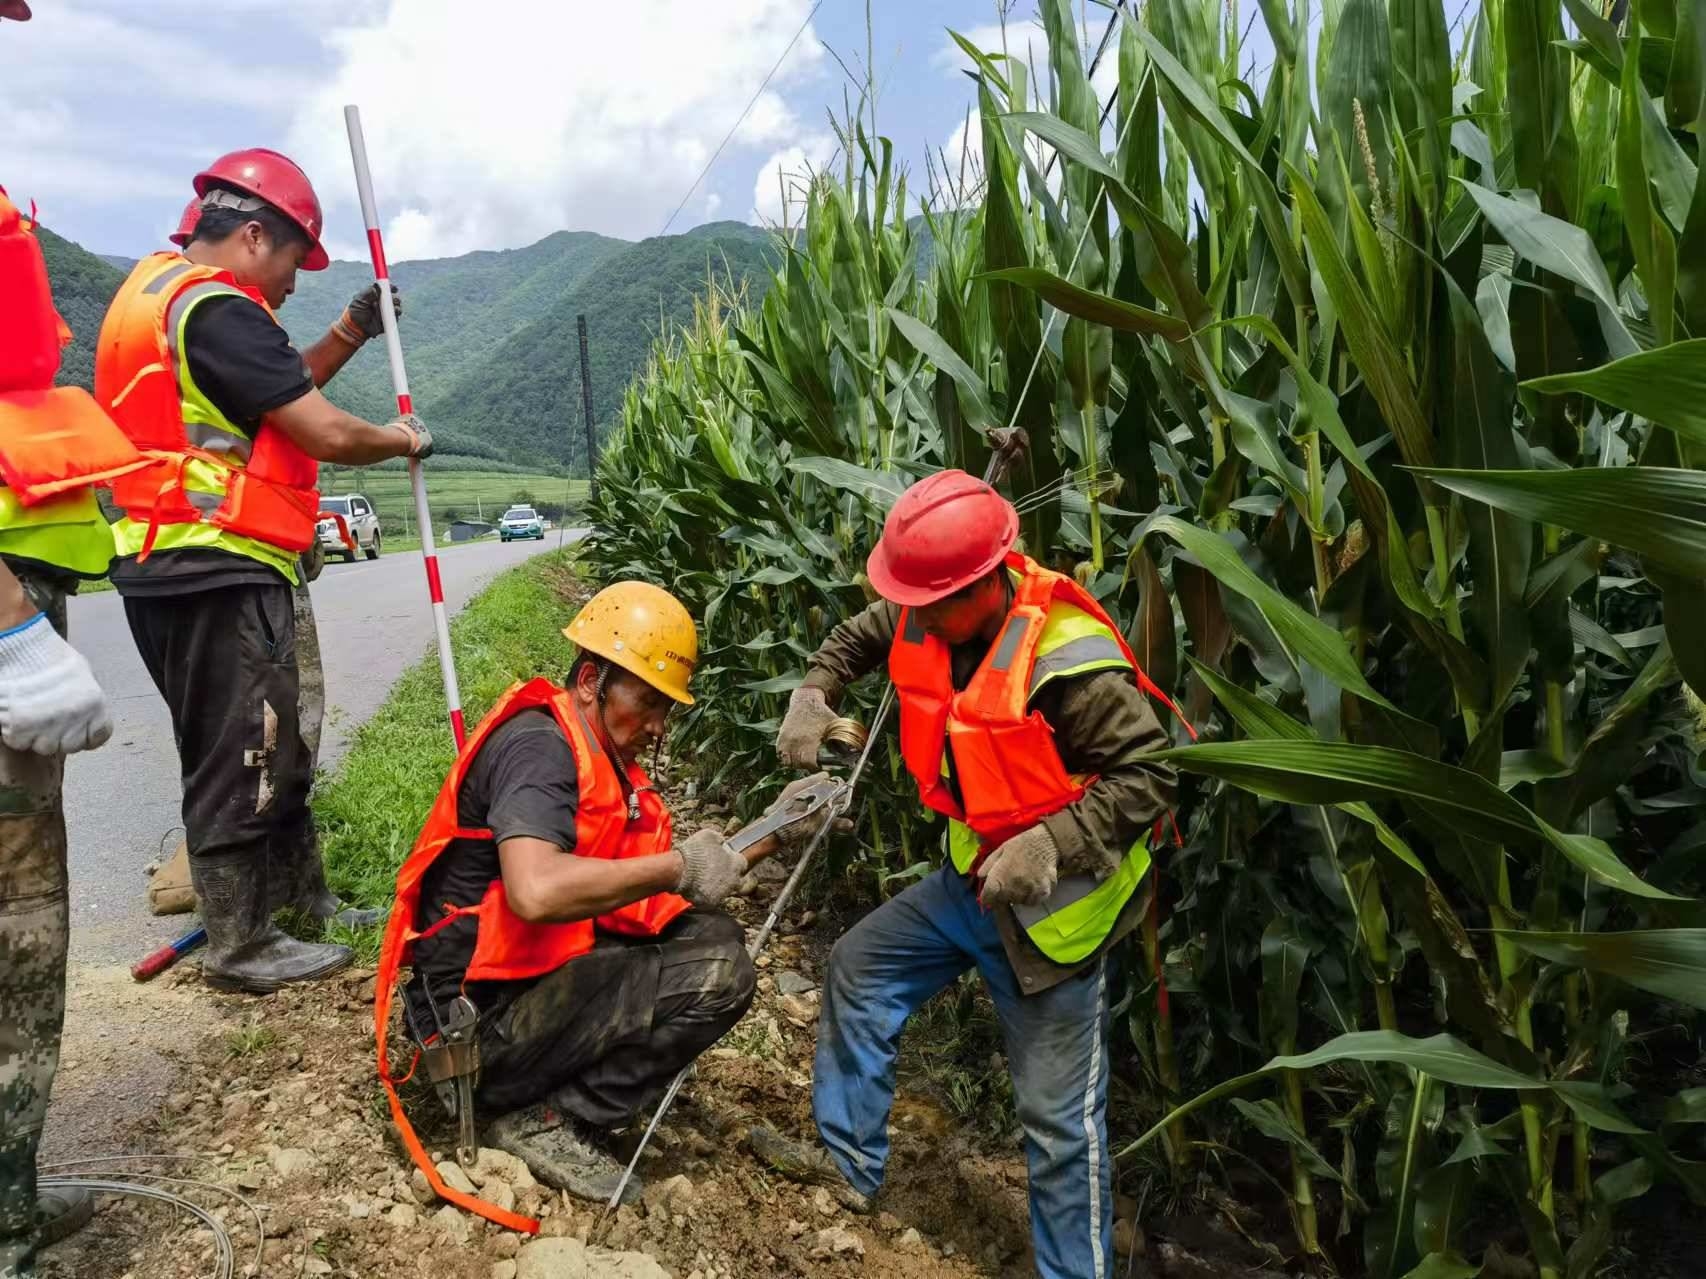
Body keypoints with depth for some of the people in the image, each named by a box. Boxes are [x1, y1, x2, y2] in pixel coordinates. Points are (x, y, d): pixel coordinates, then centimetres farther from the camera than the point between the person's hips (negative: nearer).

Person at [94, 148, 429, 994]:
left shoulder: (158, 289, 17)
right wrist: (403, 439, 0)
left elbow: (280, 392, 20)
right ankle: (239, 947, 10)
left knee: (269, 748, 19)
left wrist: (351, 332, 13)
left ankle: (303, 897, 32)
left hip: (174, 567, 11)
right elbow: (327, 435, -18)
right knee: (240, 757, -1)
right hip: (218, 574, -11)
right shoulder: (217, 309, -15)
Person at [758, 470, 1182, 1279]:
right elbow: (854, 641, 12)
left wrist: (1048, 848, -34)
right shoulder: (929, 616, -7)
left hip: (1051, 902, -8)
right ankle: (849, 1163, 35)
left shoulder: (1070, 661, -30)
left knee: (1058, 1115, 1)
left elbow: (1148, 777, -25)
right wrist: (812, 698, -7)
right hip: (969, 876, 8)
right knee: (858, 969, 17)